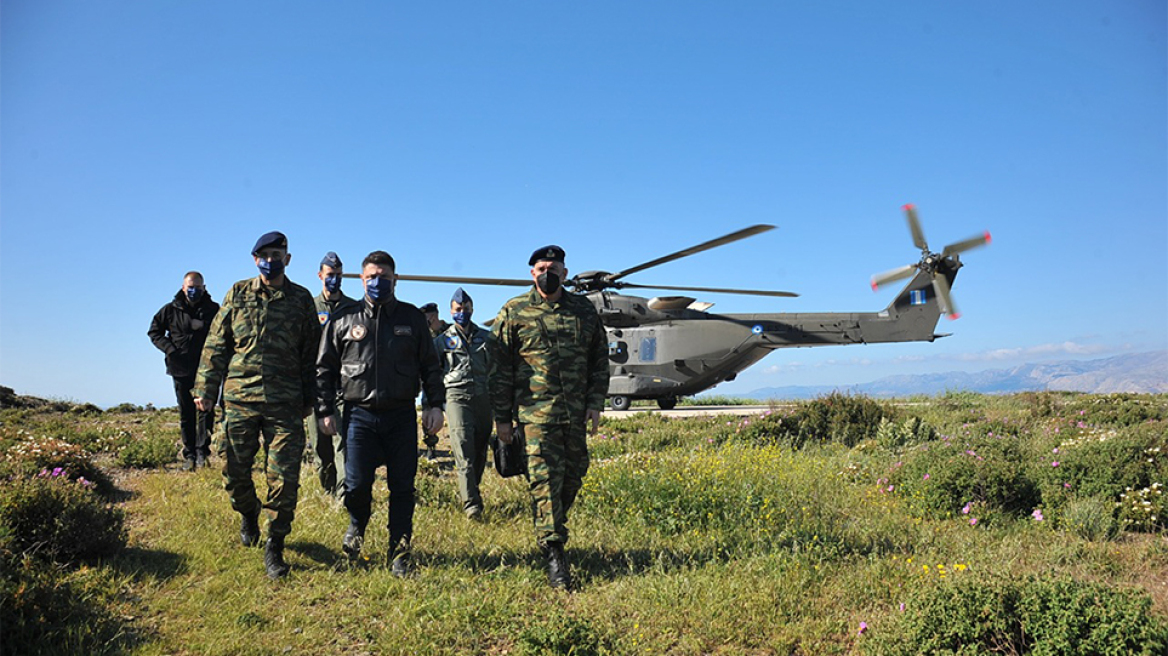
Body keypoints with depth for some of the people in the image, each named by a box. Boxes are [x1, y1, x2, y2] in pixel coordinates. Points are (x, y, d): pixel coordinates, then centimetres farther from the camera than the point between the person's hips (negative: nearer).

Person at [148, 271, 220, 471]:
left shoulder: (214, 310, 2)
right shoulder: (171, 310, 4)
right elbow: (154, 331, 14)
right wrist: (169, 349, -2)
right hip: (181, 369, 2)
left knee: (206, 410, -7)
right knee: (186, 413, 7)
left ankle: (202, 453, -2)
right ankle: (189, 455, 14)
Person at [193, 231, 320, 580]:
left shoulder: (301, 299, 6)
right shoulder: (238, 294, 9)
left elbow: (311, 354, 10)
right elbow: (216, 345, 10)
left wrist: (309, 398, 9)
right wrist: (205, 389, 4)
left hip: (285, 405, -1)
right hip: (239, 399, 2)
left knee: (284, 478, -4)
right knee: (235, 471, 9)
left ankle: (274, 548, 9)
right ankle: (248, 515, 39)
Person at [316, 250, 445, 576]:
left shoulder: (412, 317, 8)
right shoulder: (344, 320, 5)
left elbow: (430, 366, 10)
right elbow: (325, 368, 10)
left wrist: (434, 404, 1)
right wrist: (324, 410, 5)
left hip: (401, 415, 1)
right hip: (360, 414, 0)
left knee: (402, 487, 4)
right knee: (357, 484, -2)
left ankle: (400, 554, 17)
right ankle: (357, 526, 31)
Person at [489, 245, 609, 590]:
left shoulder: (584, 310, 11)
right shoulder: (514, 312, 2)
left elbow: (600, 358, 15)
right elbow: (499, 368, 2)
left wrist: (595, 402, 5)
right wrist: (502, 418, -1)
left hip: (576, 414, 4)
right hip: (535, 412, -4)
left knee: (572, 477, 11)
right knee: (544, 480, -9)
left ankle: (551, 532, 33)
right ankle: (554, 555, -6)